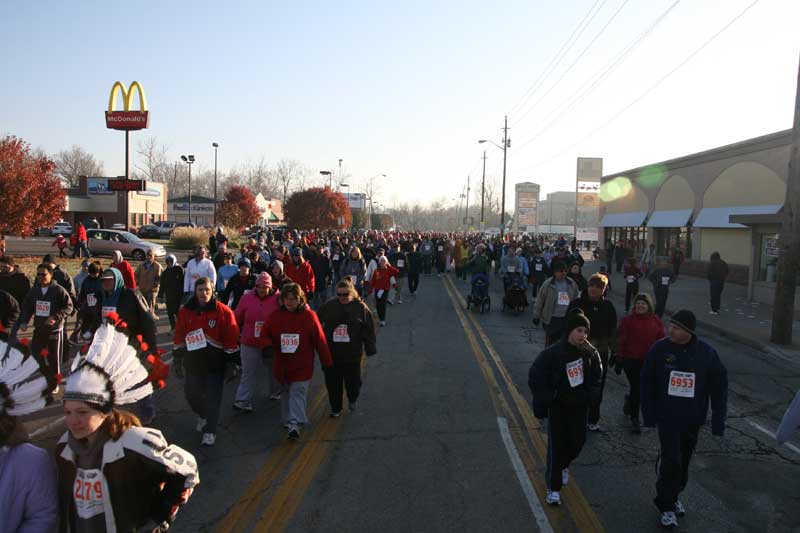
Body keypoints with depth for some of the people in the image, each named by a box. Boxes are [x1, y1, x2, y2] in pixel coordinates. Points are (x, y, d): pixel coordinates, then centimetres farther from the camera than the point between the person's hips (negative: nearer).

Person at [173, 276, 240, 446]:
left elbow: (232, 338, -8)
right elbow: (179, 336, 8)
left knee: (212, 398, 1)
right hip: (193, 362, 4)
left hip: (215, 363, -4)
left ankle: (210, 431, 14)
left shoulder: (223, 311, -10)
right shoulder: (186, 311, 1)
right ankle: (202, 416, 45)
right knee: (192, 394, 16)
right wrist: (178, 359, 9)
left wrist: (232, 362, -7)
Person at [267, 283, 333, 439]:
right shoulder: (276, 316, -2)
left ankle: (294, 424, 3)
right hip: (282, 364, 3)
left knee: (298, 393, 0)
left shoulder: (309, 316, -10)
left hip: (302, 366, -3)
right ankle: (287, 420, 15)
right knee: (286, 392, 10)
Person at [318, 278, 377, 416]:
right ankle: (335, 408, 29)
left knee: (353, 381, 10)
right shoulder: (328, 307, 0)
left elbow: (369, 330, -2)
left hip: (352, 354, -2)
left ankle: (352, 400, 42)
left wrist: (370, 349, -2)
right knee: (332, 383, 9)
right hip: (331, 353, 2)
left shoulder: (361, 307, -5)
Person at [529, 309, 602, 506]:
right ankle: (553, 488, 10)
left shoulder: (590, 353, -6)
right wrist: (544, 400, -12)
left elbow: (596, 377, 9)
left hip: (579, 405, 4)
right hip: (557, 406, -3)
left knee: (578, 441, 10)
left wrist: (590, 395, -3)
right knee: (556, 444, -2)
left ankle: (563, 465, 44)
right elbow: (535, 376, -11)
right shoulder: (553, 353, -17)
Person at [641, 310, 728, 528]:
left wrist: (718, 421, -5)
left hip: (693, 419, 2)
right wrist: (649, 415, -7)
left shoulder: (706, 352, -10)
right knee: (671, 461, -6)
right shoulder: (660, 348, -12)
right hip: (667, 417, -2)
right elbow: (647, 383, -6)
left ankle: (673, 496, 37)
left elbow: (719, 387, -3)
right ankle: (666, 505, 12)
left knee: (683, 462, 16)